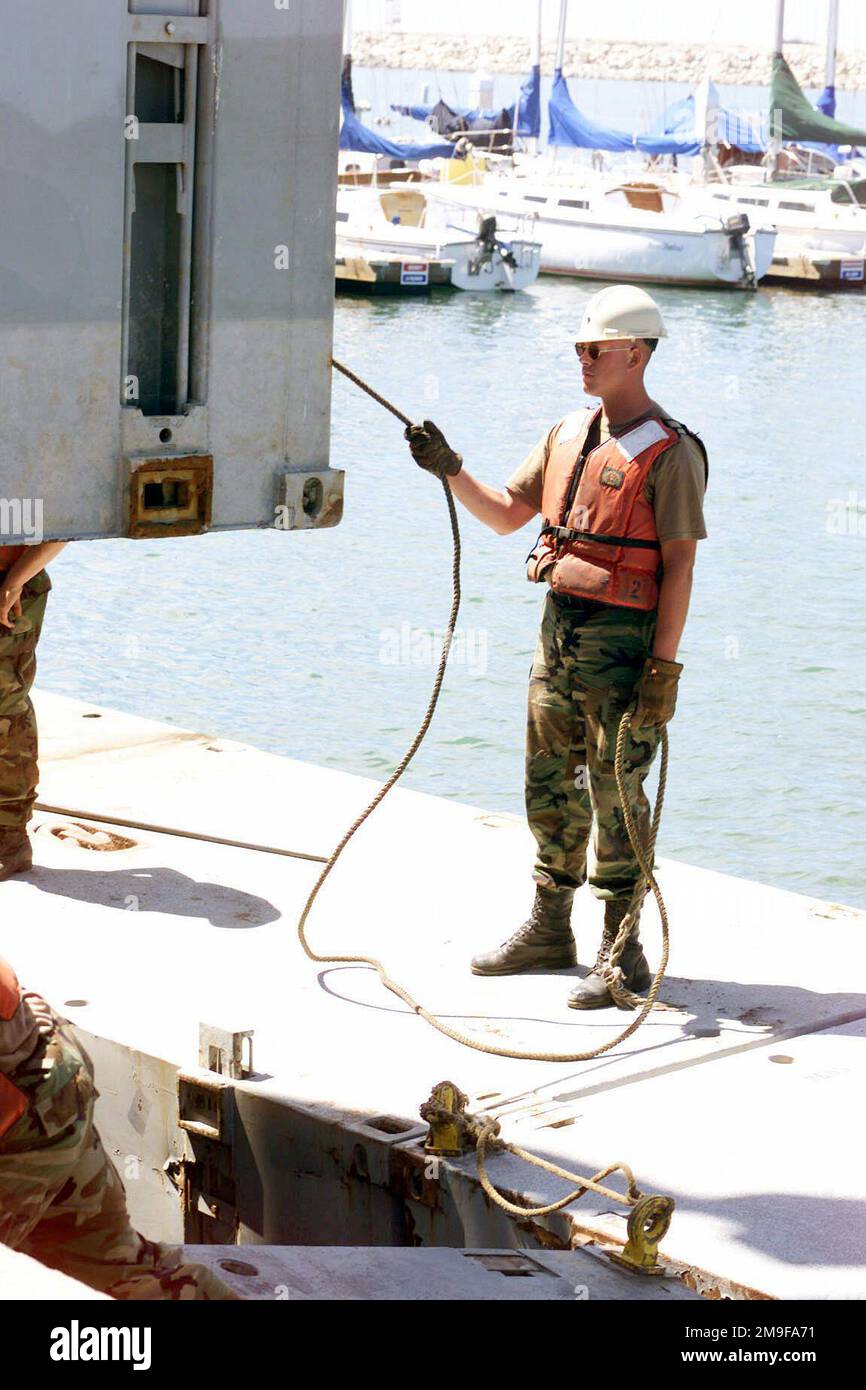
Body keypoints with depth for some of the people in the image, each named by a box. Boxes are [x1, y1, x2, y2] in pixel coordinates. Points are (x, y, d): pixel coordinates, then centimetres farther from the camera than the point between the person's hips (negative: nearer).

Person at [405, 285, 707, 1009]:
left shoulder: (670, 452, -11)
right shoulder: (568, 435, 12)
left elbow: (680, 564, -13)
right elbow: (506, 515, 17)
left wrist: (664, 665, -17)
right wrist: (450, 469, 2)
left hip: (624, 638, -8)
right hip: (559, 628, 8)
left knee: (617, 797, -3)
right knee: (551, 786, 14)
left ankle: (622, 955, 5)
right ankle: (549, 930, 27)